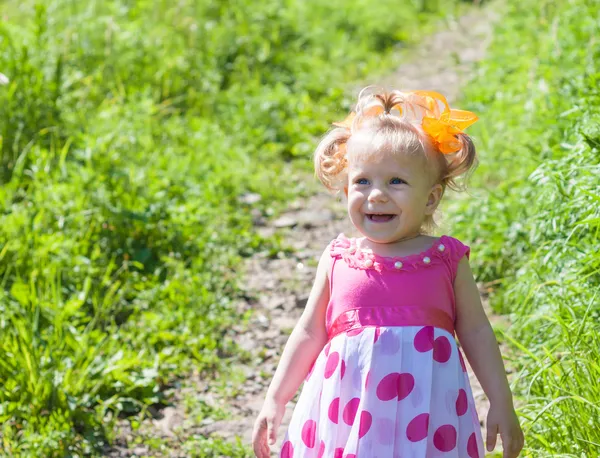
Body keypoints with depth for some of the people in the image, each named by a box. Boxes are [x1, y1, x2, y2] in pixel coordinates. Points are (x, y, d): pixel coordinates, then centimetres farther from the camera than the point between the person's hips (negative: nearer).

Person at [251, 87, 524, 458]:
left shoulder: (446, 259, 1)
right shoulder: (337, 260, 3)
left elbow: (477, 334, 6)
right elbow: (309, 334, 11)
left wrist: (502, 407, 6)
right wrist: (275, 401, 10)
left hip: (425, 411, -1)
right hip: (346, 410, 1)